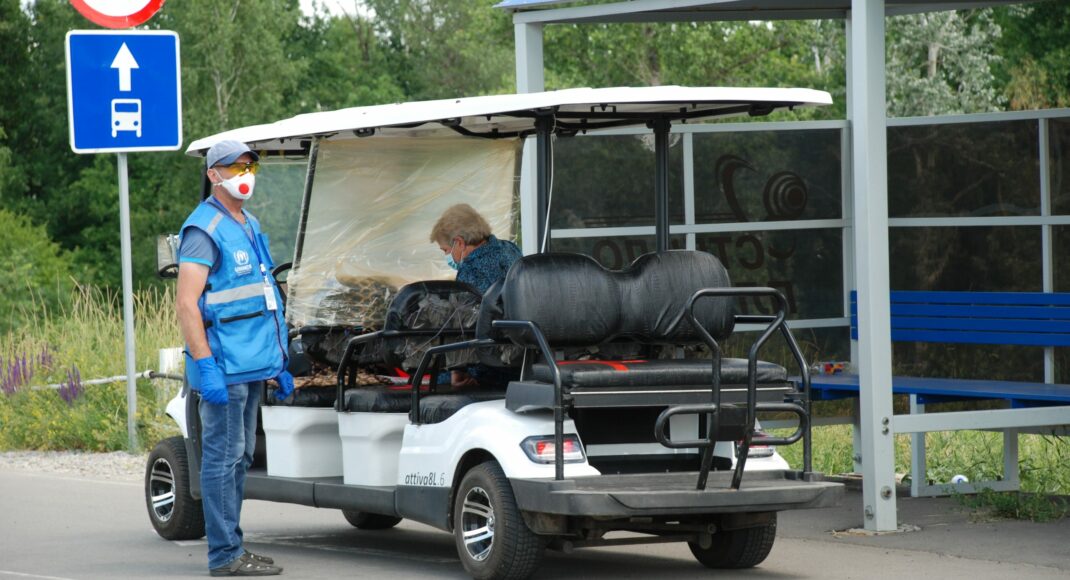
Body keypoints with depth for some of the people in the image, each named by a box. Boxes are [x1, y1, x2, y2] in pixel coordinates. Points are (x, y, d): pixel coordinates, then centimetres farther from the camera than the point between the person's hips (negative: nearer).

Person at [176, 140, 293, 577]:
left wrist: (278, 362, 22)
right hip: (223, 365, -9)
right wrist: (206, 367, -23)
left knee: (239, 458, 12)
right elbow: (186, 304, -17)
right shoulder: (204, 229, -11)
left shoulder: (250, 226, 18)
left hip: (251, 364, 9)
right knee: (223, 457, -7)